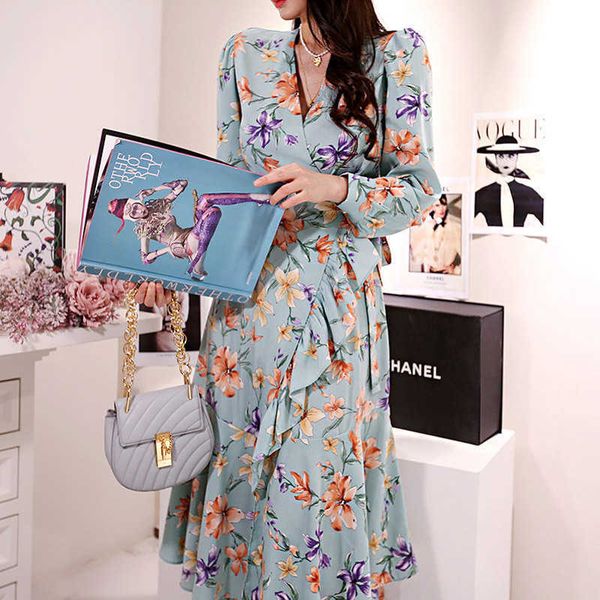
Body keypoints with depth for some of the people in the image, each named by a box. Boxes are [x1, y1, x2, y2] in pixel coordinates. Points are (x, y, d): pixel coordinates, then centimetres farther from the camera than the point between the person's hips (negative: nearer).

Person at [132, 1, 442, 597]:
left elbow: (420, 189, -1)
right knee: (237, 453, 10)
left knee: (319, 470, 1)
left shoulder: (395, 54, -1)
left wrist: (335, 188, -18)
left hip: (339, 301, -3)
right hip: (246, 295, 3)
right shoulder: (246, 54, 8)